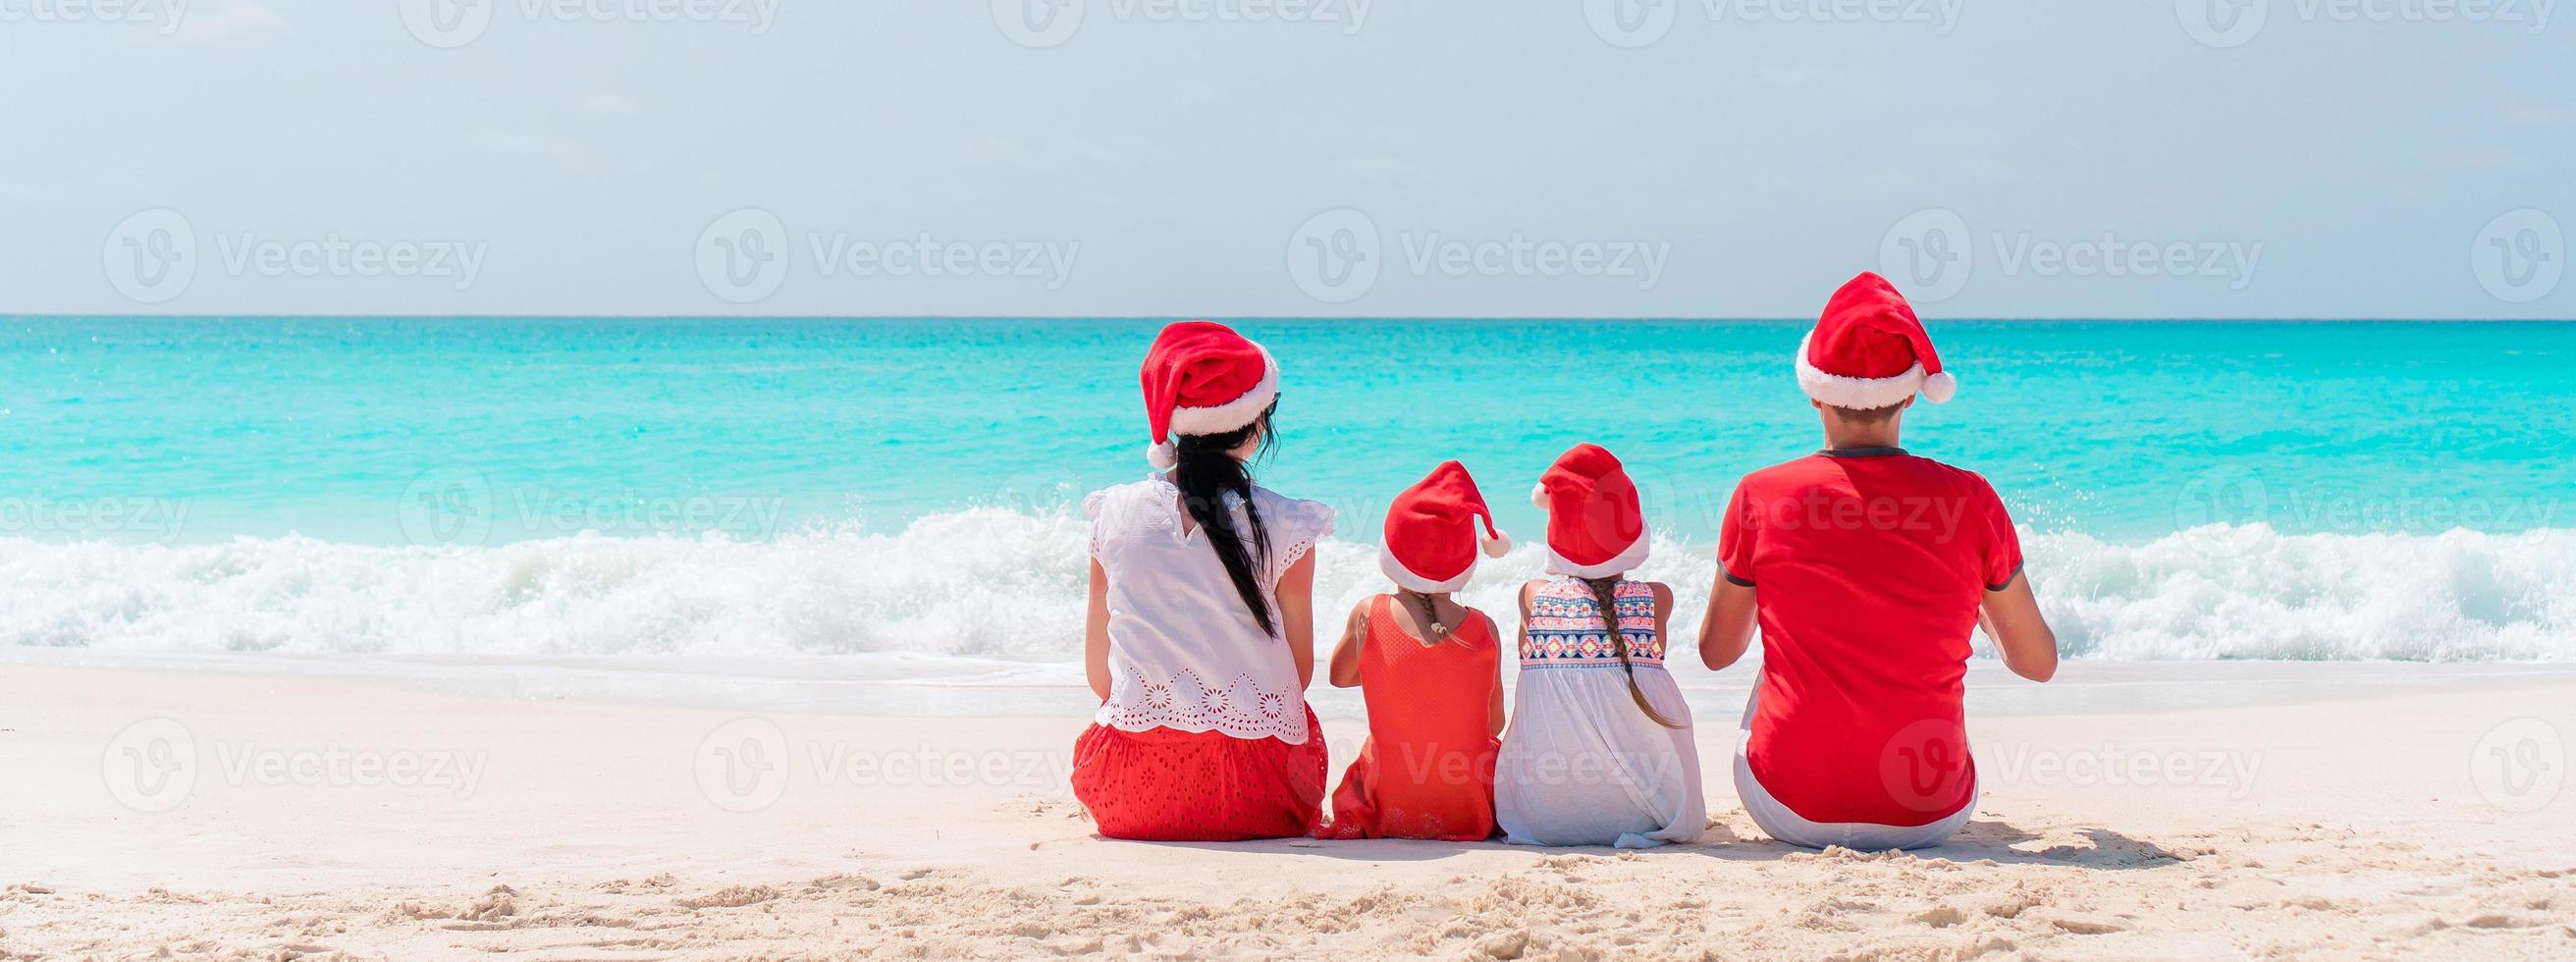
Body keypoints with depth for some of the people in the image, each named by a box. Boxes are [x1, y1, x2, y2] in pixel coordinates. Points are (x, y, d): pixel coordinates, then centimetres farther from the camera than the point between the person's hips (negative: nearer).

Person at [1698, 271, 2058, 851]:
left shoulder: (1761, 498, -8)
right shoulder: (1970, 502, -7)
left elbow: (1716, 651, 8)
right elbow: (2039, 663, 5)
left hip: (1793, 813, 0)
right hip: (1930, 818, 0)